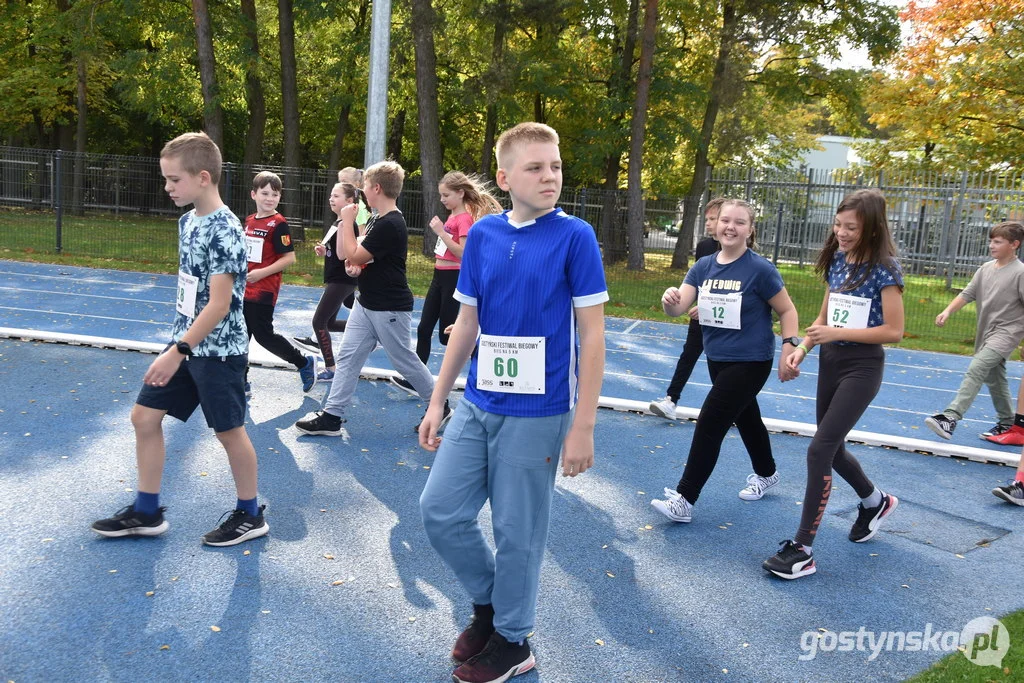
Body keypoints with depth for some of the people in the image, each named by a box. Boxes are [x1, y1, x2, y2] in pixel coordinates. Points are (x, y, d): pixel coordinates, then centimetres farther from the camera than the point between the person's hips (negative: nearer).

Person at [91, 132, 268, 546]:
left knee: (229, 431, 4)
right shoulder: (189, 221, 6)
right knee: (144, 416, 10)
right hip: (187, 343, 9)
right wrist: (178, 345, 18)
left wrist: (177, 352, -23)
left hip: (218, 350, -9)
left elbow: (219, 304, -24)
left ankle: (250, 516, 23)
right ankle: (146, 512, 23)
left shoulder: (225, 231, -21)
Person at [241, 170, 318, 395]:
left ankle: (305, 363, 17)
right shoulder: (249, 221, 9)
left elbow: (289, 258, -17)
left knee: (263, 335, -2)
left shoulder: (278, 224, -12)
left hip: (264, 292, -7)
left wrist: (262, 273, -22)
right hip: (244, 290, 7)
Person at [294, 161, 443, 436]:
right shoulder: (376, 220, 9)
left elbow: (353, 255, -20)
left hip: (390, 309, -9)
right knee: (347, 357, 5)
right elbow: (359, 256, 21)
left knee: (404, 360, 5)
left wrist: (347, 220, -11)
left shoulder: (391, 225, -22)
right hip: (366, 303, 9)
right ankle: (331, 416, 9)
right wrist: (356, 264, -3)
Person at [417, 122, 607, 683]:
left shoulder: (574, 236, -10)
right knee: (440, 511, 9)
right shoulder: (482, 235, 3)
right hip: (477, 406, 5)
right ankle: (487, 602, 34)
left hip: (537, 414, -5)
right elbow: (467, 324, 10)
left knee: (517, 532, 6)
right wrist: (437, 401, 10)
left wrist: (583, 426, -12)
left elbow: (592, 335, -10)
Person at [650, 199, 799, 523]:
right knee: (746, 419, 24)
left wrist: (789, 350, -16)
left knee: (710, 423, -10)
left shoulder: (760, 269, -15)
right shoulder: (704, 266, -1)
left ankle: (684, 500, -3)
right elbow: (679, 308, -10)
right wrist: (670, 300, -33)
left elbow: (787, 310, -6)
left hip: (751, 362, -6)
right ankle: (766, 474, 49)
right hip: (717, 359, 6)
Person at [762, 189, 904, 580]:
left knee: (820, 449, -14)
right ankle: (876, 502, 47)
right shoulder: (836, 261, 6)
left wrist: (838, 333, -20)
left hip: (862, 367, -7)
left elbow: (894, 331, -15)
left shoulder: (884, 268, -13)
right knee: (832, 447, 18)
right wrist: (803, 348, -3)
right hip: (830, 362, 7)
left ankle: (803, 550, -6)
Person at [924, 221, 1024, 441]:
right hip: (986, 332, 8)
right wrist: (948, 311, -8)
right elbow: (967, 294, 7)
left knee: (975, 370, -23)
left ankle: (951, 417, -29)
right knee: (994, 379, 18)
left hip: (1006, 332, -8)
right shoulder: (985, 268, 5)